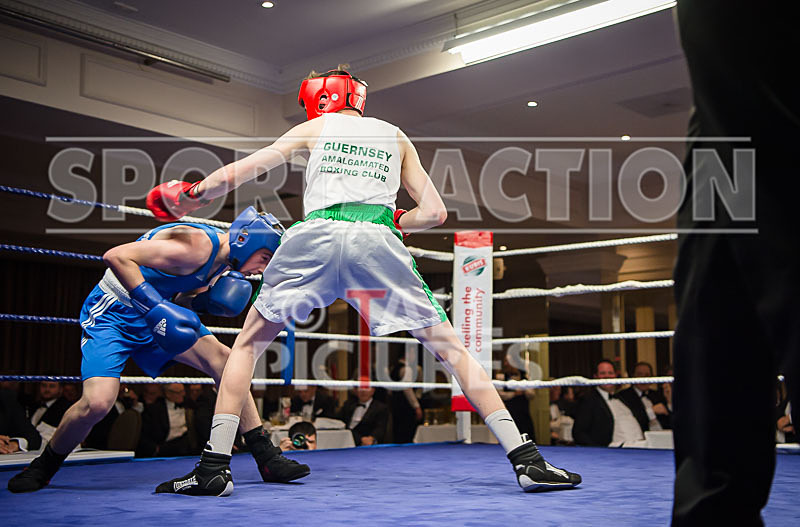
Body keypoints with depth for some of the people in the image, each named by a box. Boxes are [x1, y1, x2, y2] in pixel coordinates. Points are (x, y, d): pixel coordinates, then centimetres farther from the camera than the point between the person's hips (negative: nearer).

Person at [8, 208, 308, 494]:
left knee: (223, 359, -8)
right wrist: (154, 306, -37)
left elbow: (182, 298, 9)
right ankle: (43, 467, 7)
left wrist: (208, 299, -12)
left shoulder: (222, 258, 2)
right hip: (112, 315, -8)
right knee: (97, 403, -24)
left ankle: (266, 459, -2)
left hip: (155, 317, 8)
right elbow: (116, 256, -32)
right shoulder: (198, 244, -28)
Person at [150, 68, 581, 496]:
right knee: (450, 349, 7)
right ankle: (526, 460, 0)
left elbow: (234, 174, 22)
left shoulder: (315, 128, 24)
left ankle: (214, 465, 9)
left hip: (314, 236, 0)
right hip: (376, 239, 1)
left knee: (248, 344, 17)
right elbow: (434, 212, 20)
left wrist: (189, 196, 38)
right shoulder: (396, 137, 28)